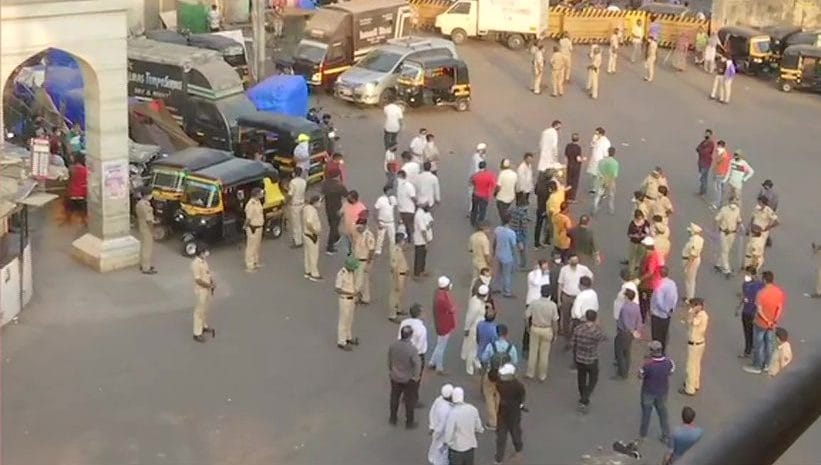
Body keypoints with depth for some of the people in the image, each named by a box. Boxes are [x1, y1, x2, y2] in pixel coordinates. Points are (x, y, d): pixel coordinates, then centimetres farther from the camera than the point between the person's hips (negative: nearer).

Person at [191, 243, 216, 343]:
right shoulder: (196, 264, -27)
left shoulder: (204, 260, 2)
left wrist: (212, 283, 2)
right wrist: (210, 285, -19)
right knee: (199, 311, 1)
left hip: (207, 289, 9)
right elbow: (198, 280, -26)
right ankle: (197, 333, 10)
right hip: (201, 291, -9)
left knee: (206, 309, 24)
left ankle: (204, 326, 44)